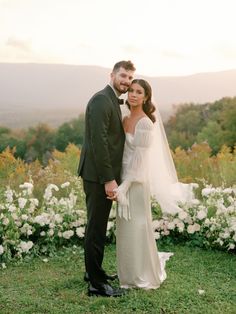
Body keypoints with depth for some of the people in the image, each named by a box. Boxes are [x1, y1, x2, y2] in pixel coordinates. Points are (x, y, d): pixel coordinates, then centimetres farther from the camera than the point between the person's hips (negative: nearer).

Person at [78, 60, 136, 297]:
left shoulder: (112, 101, 17)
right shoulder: (101, 100, -15)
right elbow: (98, 141, -22)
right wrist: (109, 179, -23)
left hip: (105, 175, 10)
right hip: (99, 176, -10)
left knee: (98, 226, 19)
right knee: (96, 228, -2)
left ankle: (94, 270, 33)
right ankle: (96, 284, 6)